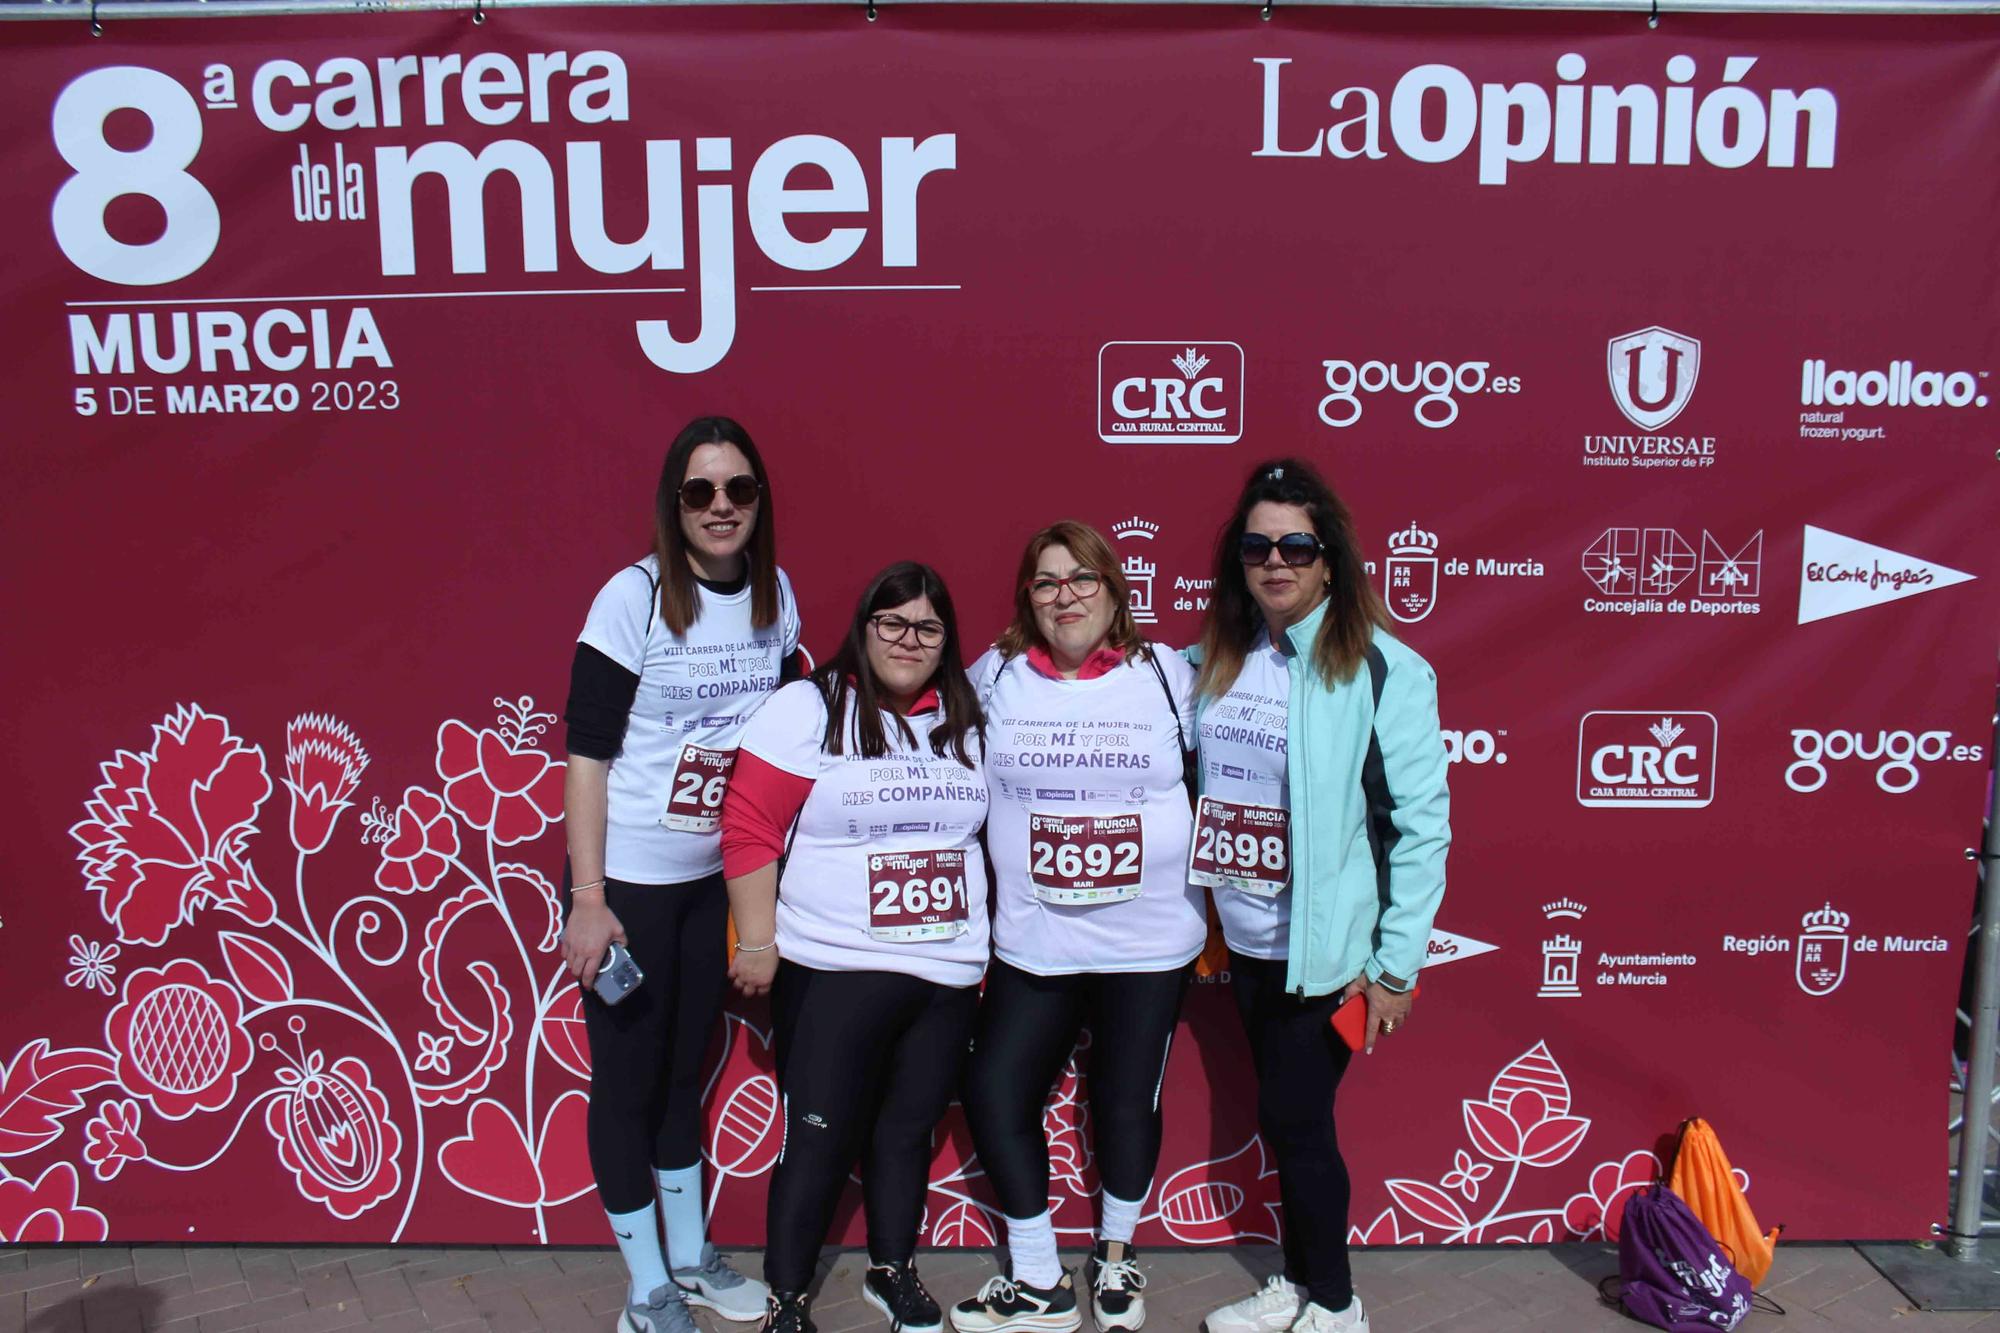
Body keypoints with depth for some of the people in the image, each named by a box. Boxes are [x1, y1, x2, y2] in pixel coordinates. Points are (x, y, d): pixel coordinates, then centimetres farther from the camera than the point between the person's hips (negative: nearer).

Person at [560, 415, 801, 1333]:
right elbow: (586, 752, -15)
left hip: (717, 877, 5)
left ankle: (689, 1258, 36)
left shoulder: (776, 594, -1)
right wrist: (587, 901, -17)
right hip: (628, 880, -5)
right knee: (628, 1077, 8)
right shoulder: (633, 597, -15)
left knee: (685, 1067, 19)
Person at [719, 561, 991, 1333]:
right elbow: (750, 830, -10)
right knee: (817, 1139, 3)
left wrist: (979, 941, 13)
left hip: (947, 974, 5)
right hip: (832, 973, -4)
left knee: (907, 1131, 16)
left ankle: (892, 1271, 36)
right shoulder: (808, 710, -8)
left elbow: (982, 830, 16)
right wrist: (757, 942, -11)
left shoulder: (966, 722, 8)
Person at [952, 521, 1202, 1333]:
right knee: (993, 1092, 3)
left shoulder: (1167, 675, -2)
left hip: (1150, 941, -1)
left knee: (1127, 1103, 12)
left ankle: (1114, 1257, 38)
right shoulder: (995, 678, 1)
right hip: (1033, 944, 2)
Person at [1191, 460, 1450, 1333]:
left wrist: (1396, 965, -13)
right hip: (1246, 942, 5)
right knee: (1287, 1115, 17)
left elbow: (1423, 823, -13)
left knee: (1293, 1119, 2)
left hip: (1327, 948, -5)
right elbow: (1197, 792, 13)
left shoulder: (1382, 672, -13)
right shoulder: (1215, 663, 3)